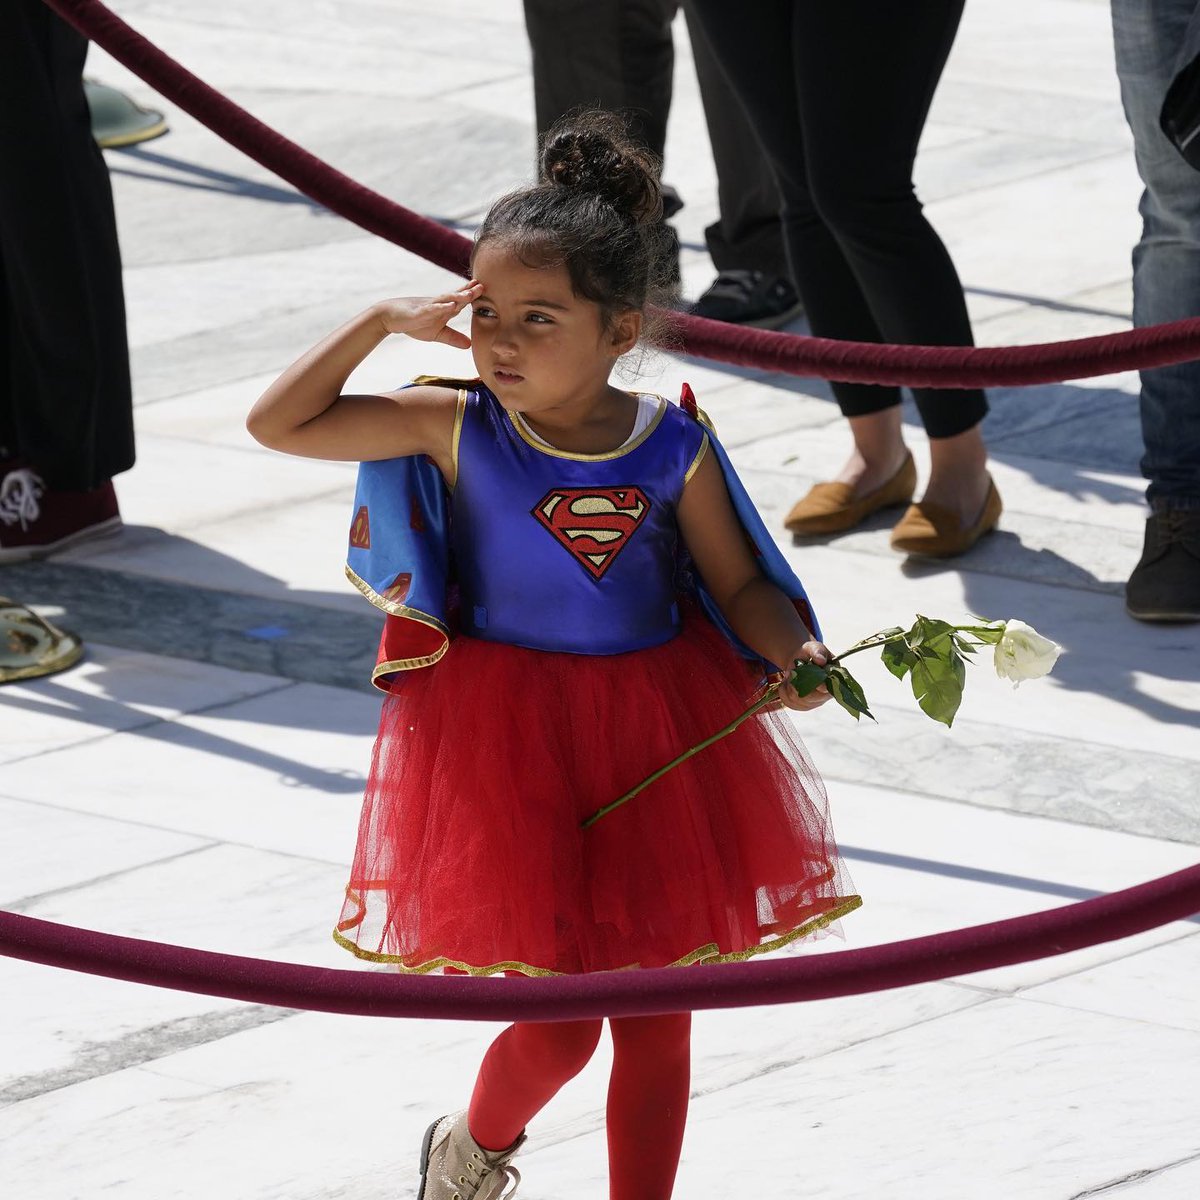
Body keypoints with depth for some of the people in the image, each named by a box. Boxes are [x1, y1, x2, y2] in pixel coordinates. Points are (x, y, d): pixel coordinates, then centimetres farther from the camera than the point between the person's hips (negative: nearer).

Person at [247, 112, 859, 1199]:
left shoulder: (673, 450, -6)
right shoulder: (456, 429, -8)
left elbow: (741, 587, 3)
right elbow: (278, 424, -6)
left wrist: (796, 651, -17)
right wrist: (382, 322, -11)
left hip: (658, 735, 2)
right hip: (508, 735, -2)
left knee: (656, 1013, 8)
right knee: (557, 1024, -2)